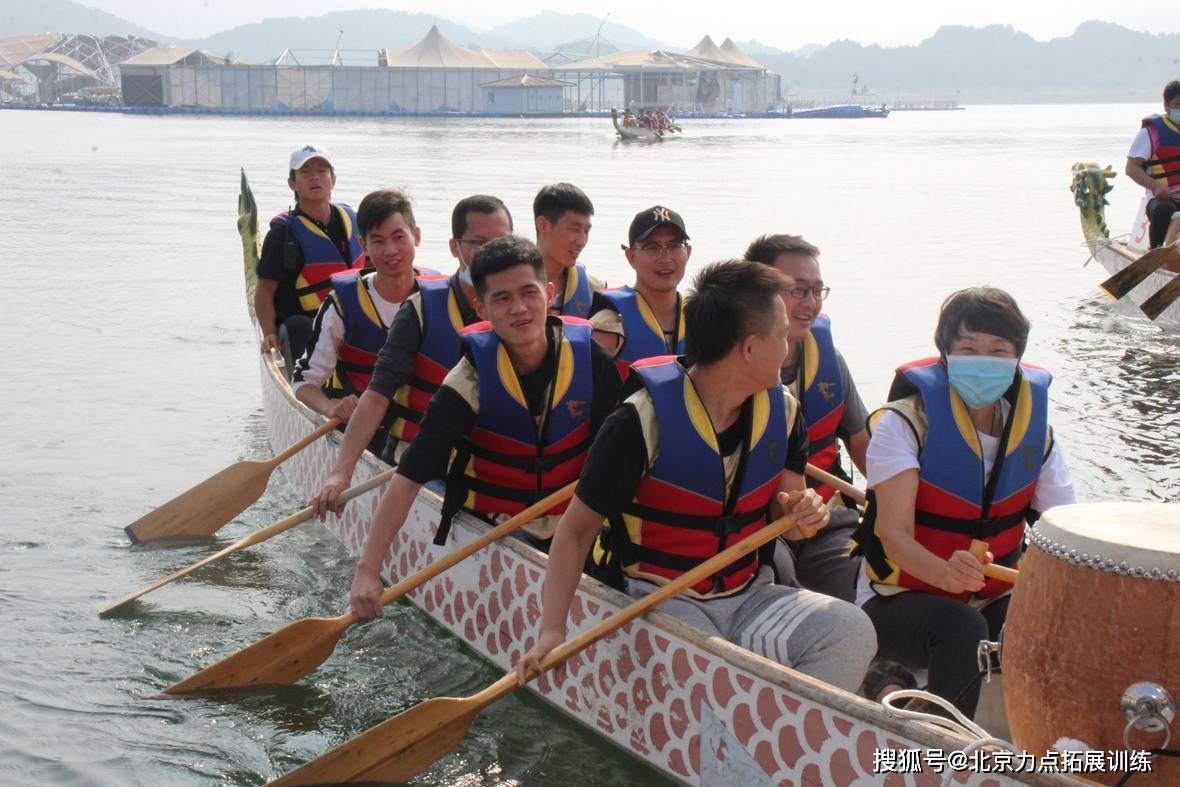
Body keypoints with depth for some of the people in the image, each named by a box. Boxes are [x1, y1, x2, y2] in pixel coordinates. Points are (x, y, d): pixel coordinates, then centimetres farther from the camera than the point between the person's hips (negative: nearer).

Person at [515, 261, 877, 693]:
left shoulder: (782, 412, 3)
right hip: (660, 600, -5)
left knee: (851, 631, -20)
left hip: (750, 596, 6)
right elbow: (577, 529, -11)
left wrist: (798, 511, -10)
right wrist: (551, 630, -21)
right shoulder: (643, 420, -16)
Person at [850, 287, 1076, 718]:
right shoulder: (907, 421, -15)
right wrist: (945, 572, -45)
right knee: (962, 631, -34)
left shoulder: (1033, 423, -1)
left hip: (994, 597, 4)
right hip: (897, 601, -4)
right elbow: (894, 535, -23)